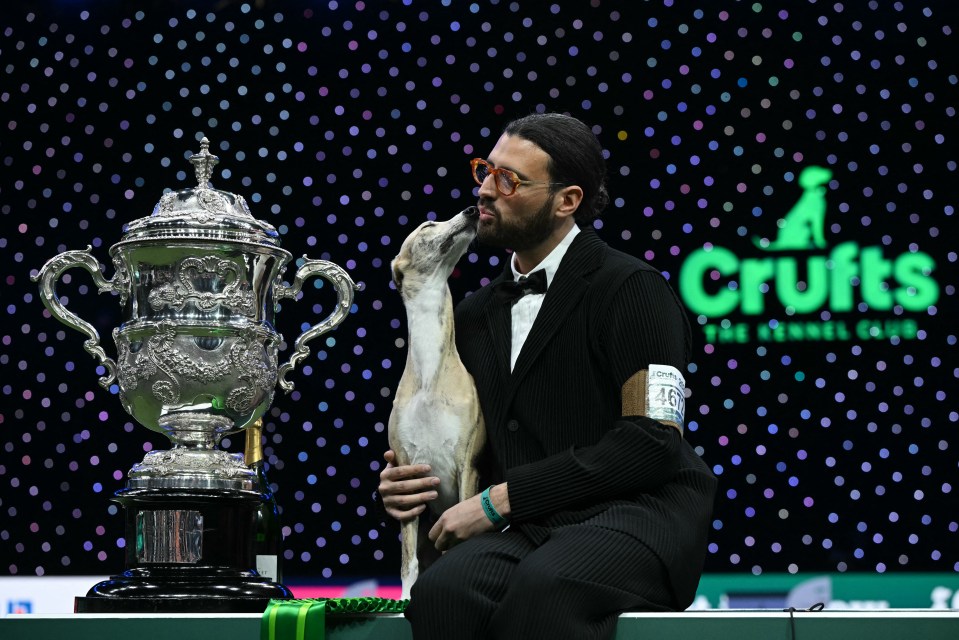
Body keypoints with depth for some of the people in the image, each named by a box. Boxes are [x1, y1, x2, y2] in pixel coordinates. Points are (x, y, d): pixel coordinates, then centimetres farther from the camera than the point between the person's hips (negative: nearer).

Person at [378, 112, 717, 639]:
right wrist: (408, 484, 3)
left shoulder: (630, 289, -1)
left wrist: (502, 499, -11)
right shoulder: (476, 315, 20)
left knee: (544, 585, -40)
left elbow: (653, 442, -11)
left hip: (638, 511, -5)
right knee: (442, 592, -31)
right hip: (532, 530, 5)